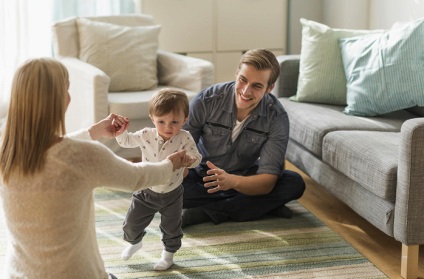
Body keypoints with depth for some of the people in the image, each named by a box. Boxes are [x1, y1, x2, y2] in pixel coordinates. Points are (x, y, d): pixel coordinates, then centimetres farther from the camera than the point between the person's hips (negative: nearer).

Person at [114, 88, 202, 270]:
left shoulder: (184, 138, -20)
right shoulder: (146, 135, -15)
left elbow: (196, 158, -21)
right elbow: (125, 141, -2)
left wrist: (188, 159, -44)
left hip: (172, 194, -1)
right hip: (146, 192, 2)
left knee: (171, 228, 15)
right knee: (131, 224, 12)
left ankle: (168, 254, 42)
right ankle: (134, 242, 45)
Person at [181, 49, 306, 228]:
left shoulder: (276, 117, -21)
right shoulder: (206, 101, -22)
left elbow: (267, 181, -27)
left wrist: (231, 181, -47)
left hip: (245, 179, 1)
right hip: (203, 177, -1)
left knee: (295, 184, -25)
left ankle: (204, 213, -23)